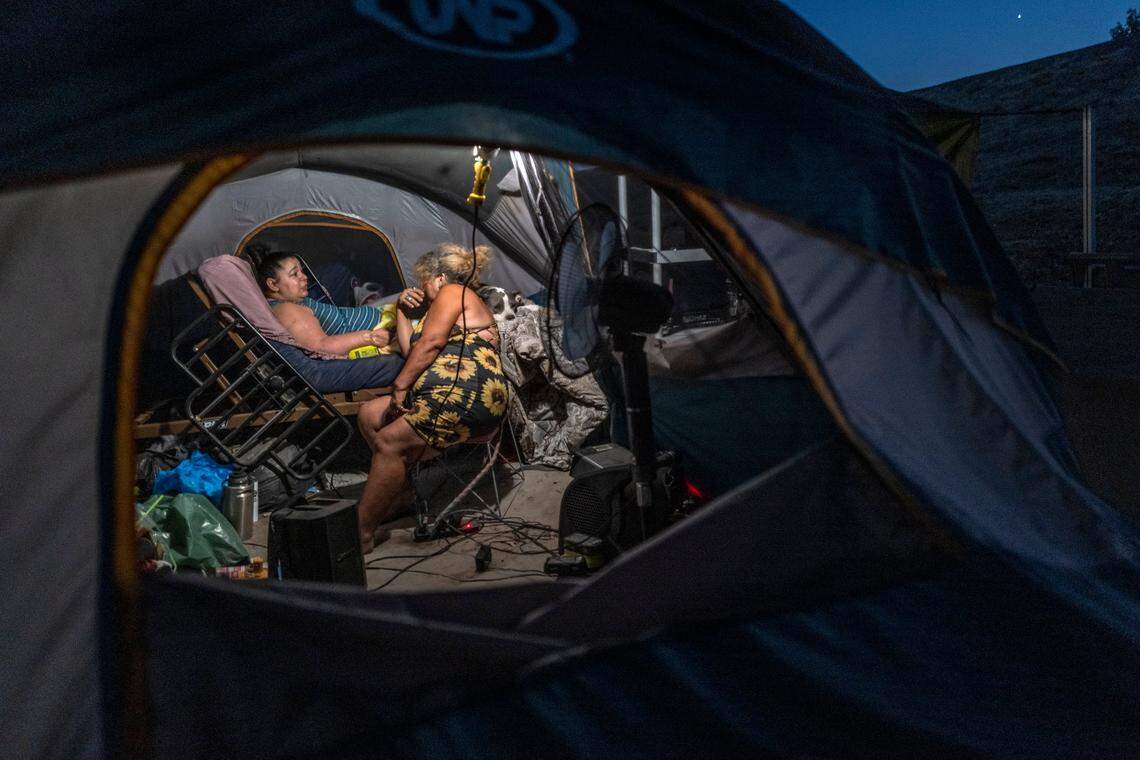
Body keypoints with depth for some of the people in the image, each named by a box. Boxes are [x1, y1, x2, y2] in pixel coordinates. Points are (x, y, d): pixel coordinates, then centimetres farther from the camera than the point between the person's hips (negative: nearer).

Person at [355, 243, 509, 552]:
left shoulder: (452, 293, 4)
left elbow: (429, 344, -10)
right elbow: (411, 352, 29)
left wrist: (400, 386, -9)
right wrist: (403, 311, 25)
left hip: (467, 395, -11)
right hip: (441, 395, 11)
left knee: (389, 442, -19)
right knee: (369, 415, 7)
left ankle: (361, 532, -17)